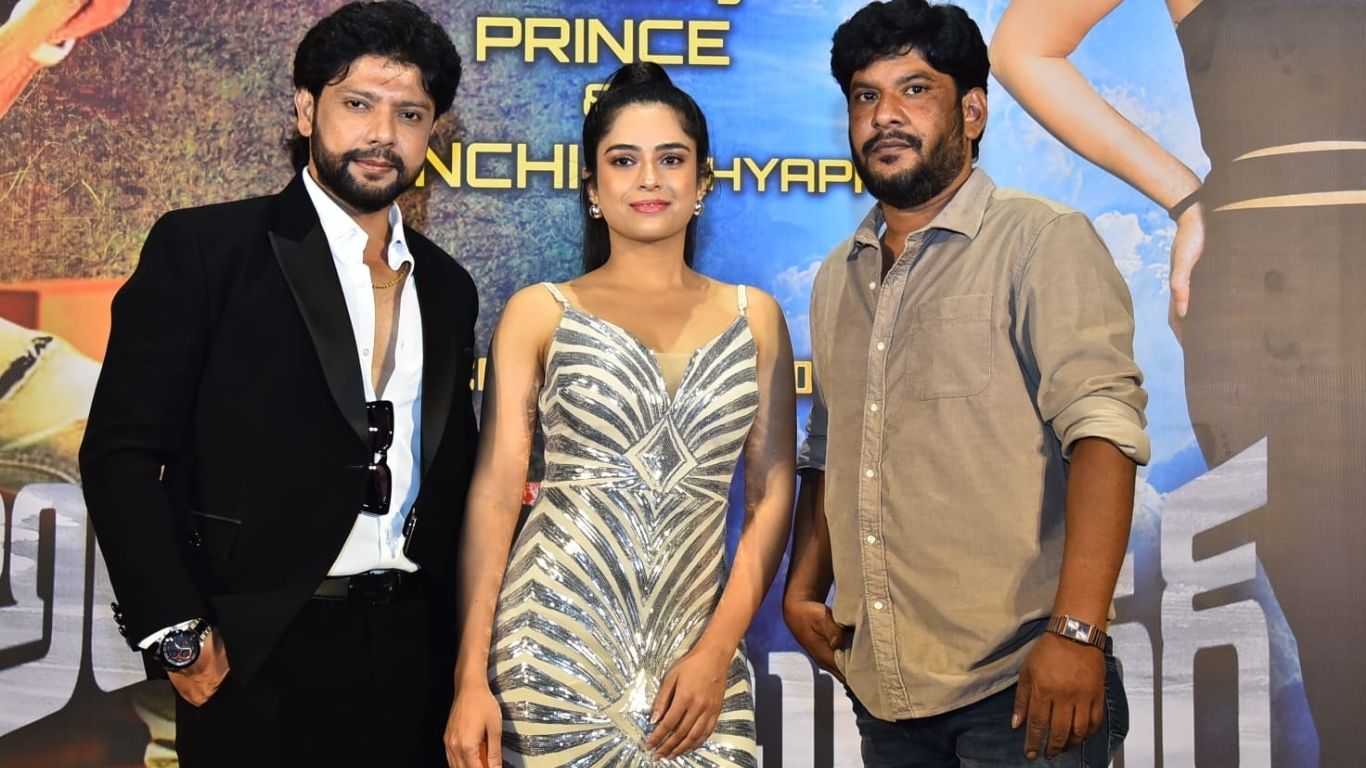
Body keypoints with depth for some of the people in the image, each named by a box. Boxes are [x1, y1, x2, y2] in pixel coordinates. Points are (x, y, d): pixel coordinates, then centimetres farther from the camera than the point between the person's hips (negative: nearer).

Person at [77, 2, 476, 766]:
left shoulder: (448, 287, 10)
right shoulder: (203, 248, -5)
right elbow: (121, 452, -7)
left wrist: (458, 634, 6)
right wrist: (175, 632, -12)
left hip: (414, 645, 5)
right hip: (264, 653, -4)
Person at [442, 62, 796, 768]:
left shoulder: (754, 317, 7)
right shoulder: (538, 313, 1)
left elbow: (772, 495, 5)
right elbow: (494, 492, -2)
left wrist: (718, 650, -4)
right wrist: (471, 677, -7)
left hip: (692, 660, 2)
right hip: (554, 647, -1)